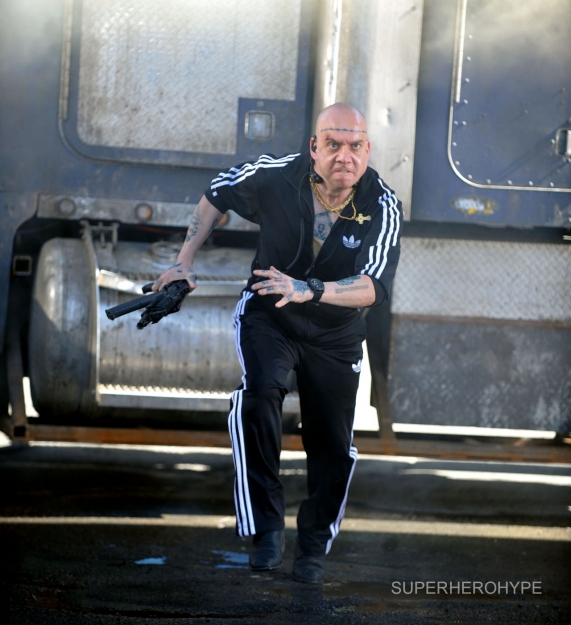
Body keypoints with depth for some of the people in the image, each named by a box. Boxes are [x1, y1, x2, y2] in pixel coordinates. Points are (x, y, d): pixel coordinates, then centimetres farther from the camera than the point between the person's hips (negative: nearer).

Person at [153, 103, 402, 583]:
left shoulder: (383, 207, -22)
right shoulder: (277, 176, -20)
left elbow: (375, 287, -35)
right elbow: (219, 194, 1)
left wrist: (308, 290, -50)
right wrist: (185, 262, -3)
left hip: (335, 334, 1)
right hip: (268, 315, -1)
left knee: (333, 445, 5)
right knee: (259, 391, -30)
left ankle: (314, 547, 30)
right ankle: (267, 526, -23)